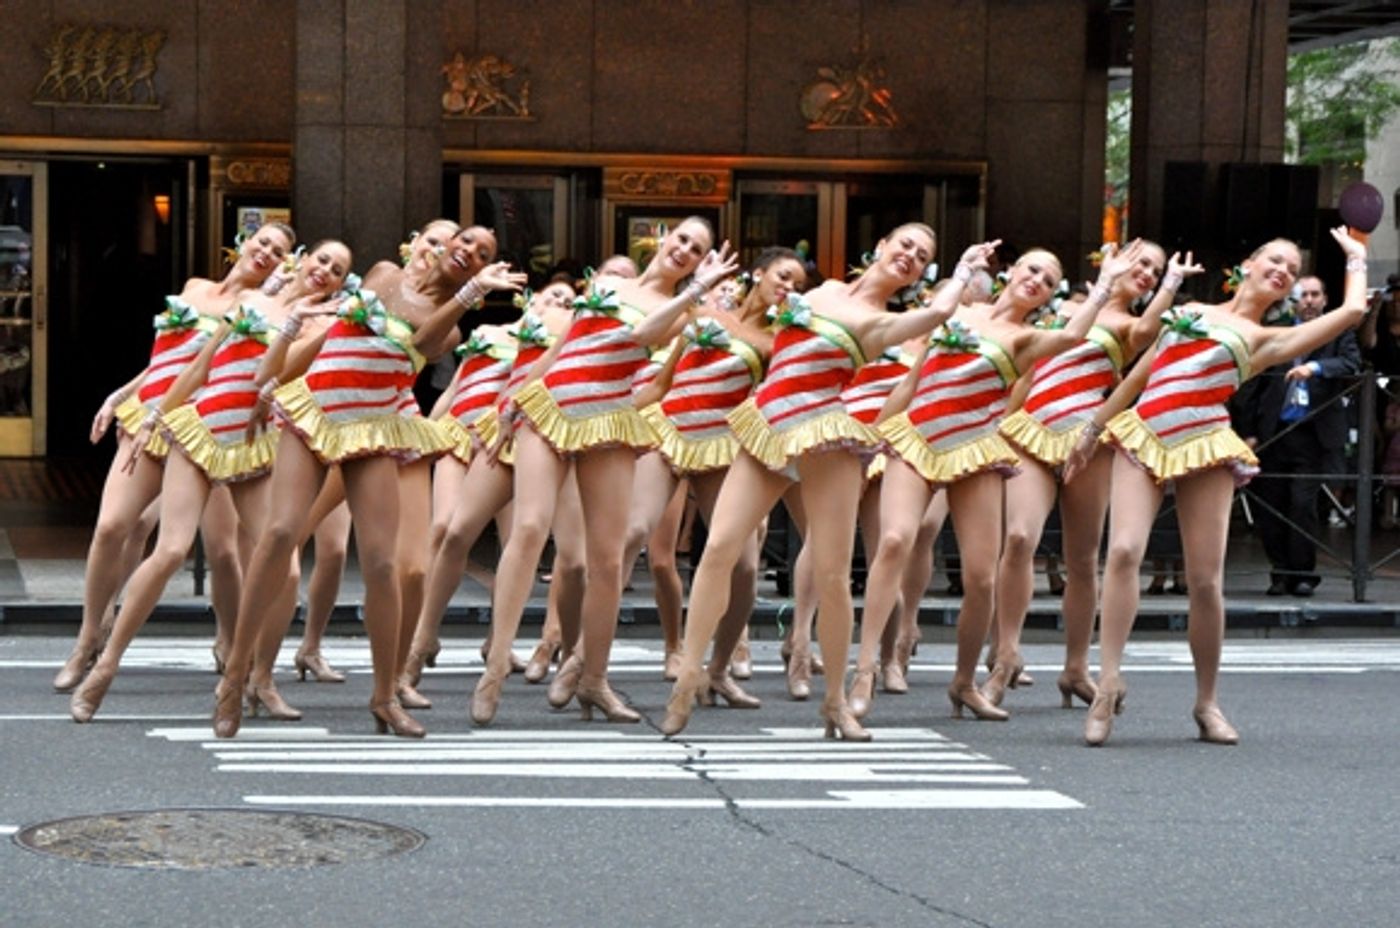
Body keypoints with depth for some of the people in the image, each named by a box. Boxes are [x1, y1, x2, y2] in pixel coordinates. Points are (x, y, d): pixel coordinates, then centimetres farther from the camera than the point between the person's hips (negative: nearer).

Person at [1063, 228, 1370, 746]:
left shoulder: (1266, 339, 11)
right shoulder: (1189, 310, 21)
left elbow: (1352, 310, 4)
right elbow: (1139, 375, 25)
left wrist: (1356, 260, 21)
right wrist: (1093, 430, 25)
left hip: (1205, 449, -1)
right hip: (1143, 439, 1)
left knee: (1205, 581, -5)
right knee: (1124, 550, -20)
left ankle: (1207, 702, 10)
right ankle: (1109, 681, -21)